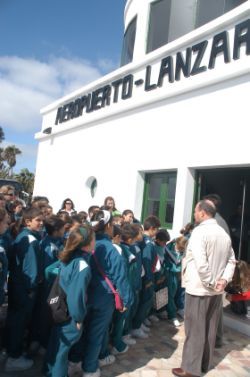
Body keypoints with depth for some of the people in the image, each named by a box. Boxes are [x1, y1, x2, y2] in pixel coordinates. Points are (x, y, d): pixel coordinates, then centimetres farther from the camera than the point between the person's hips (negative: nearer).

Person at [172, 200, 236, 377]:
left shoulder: (199, 231, -17)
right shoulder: (224, 234, 7)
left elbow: (201, 263, -25)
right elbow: (231, 260, 8)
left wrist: (209, 283, -15)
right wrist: (224, 279, -2)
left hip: (198, 289, -7)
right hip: (216, 290, 7)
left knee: (195, 329, 4)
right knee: (210, 329, 17)